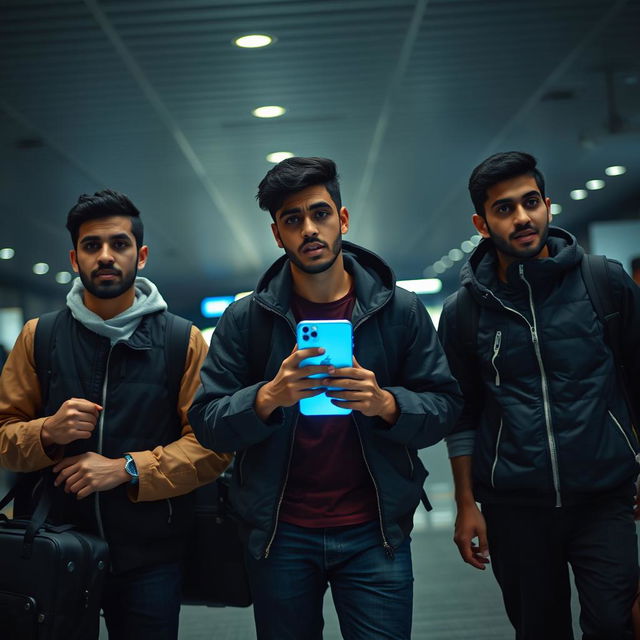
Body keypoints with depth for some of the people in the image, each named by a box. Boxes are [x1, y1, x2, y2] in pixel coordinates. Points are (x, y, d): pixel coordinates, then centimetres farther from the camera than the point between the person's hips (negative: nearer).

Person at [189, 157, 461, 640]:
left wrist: (387, 404, -22)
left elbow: (444, 408, -2)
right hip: (279, 535, 1)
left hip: (375, 531, 0)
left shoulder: (401, 310, -1)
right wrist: (269, 396, -24)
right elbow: (206, 423, -6)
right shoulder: (245, 319, -2)